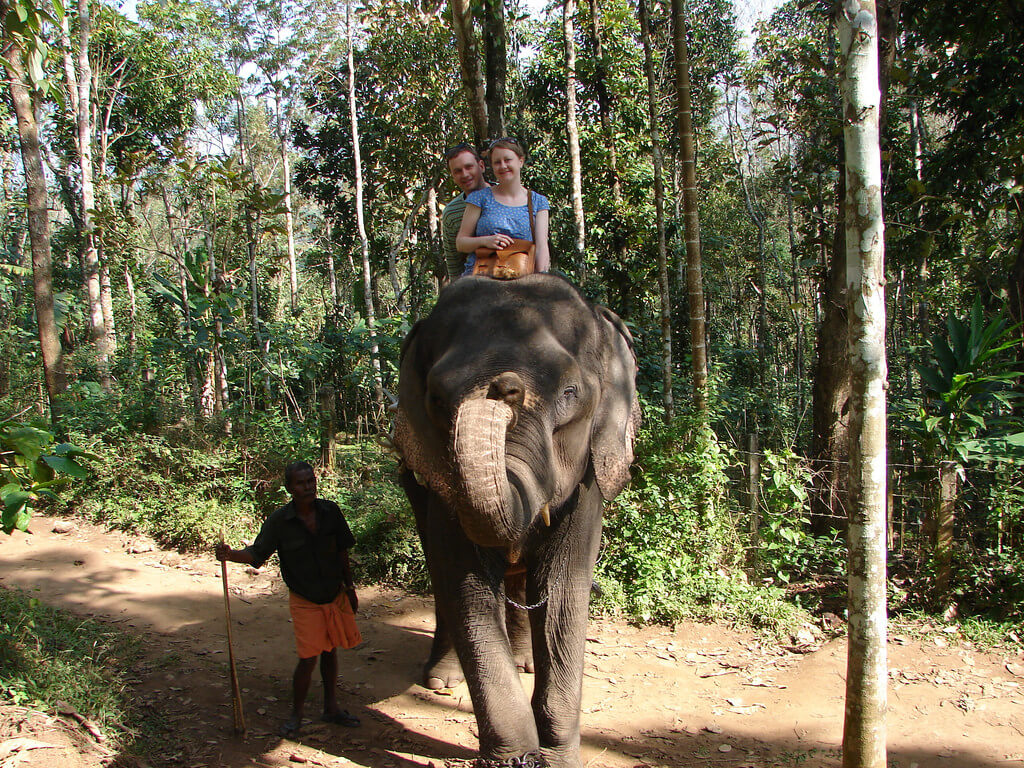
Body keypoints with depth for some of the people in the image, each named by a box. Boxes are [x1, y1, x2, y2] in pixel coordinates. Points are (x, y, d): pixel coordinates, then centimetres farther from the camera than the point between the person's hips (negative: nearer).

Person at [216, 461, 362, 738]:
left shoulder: (330, 511, -6)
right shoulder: (279, 521, -13)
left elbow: (342, 551, 5)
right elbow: (257, 554, -11)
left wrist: (349, 587, 10)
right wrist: (231, 555, -32)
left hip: (336, 595, 3)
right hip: (304, 601, -3)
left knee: (329, 651, 15)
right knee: (308, 658, -7)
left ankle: (331, 708, 32)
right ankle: (296, 715, 14)